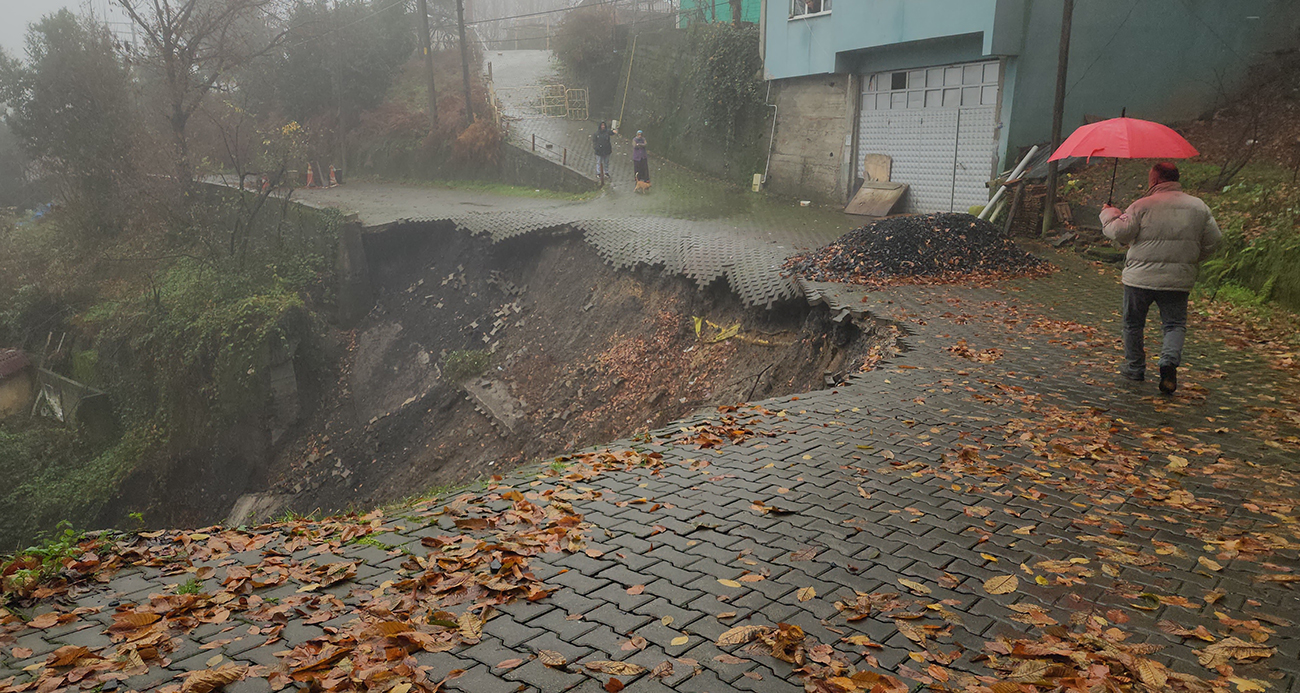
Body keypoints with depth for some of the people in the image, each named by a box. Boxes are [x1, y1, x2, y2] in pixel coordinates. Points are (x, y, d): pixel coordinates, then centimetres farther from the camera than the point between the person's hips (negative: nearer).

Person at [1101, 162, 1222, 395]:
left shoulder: (1142, 206, -9)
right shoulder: (1199, 207, 6)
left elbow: (1119, 232, -12)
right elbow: (1214, 239, 9)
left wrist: (1108, 214, 7)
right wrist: (1192, 259, 23)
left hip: (1140, 277, -3)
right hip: (1178, 279, 3)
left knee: (1133, 324, 13)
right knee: (1175, 324, 10)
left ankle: (1134, 367, 22)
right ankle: (1170, 360, -14)